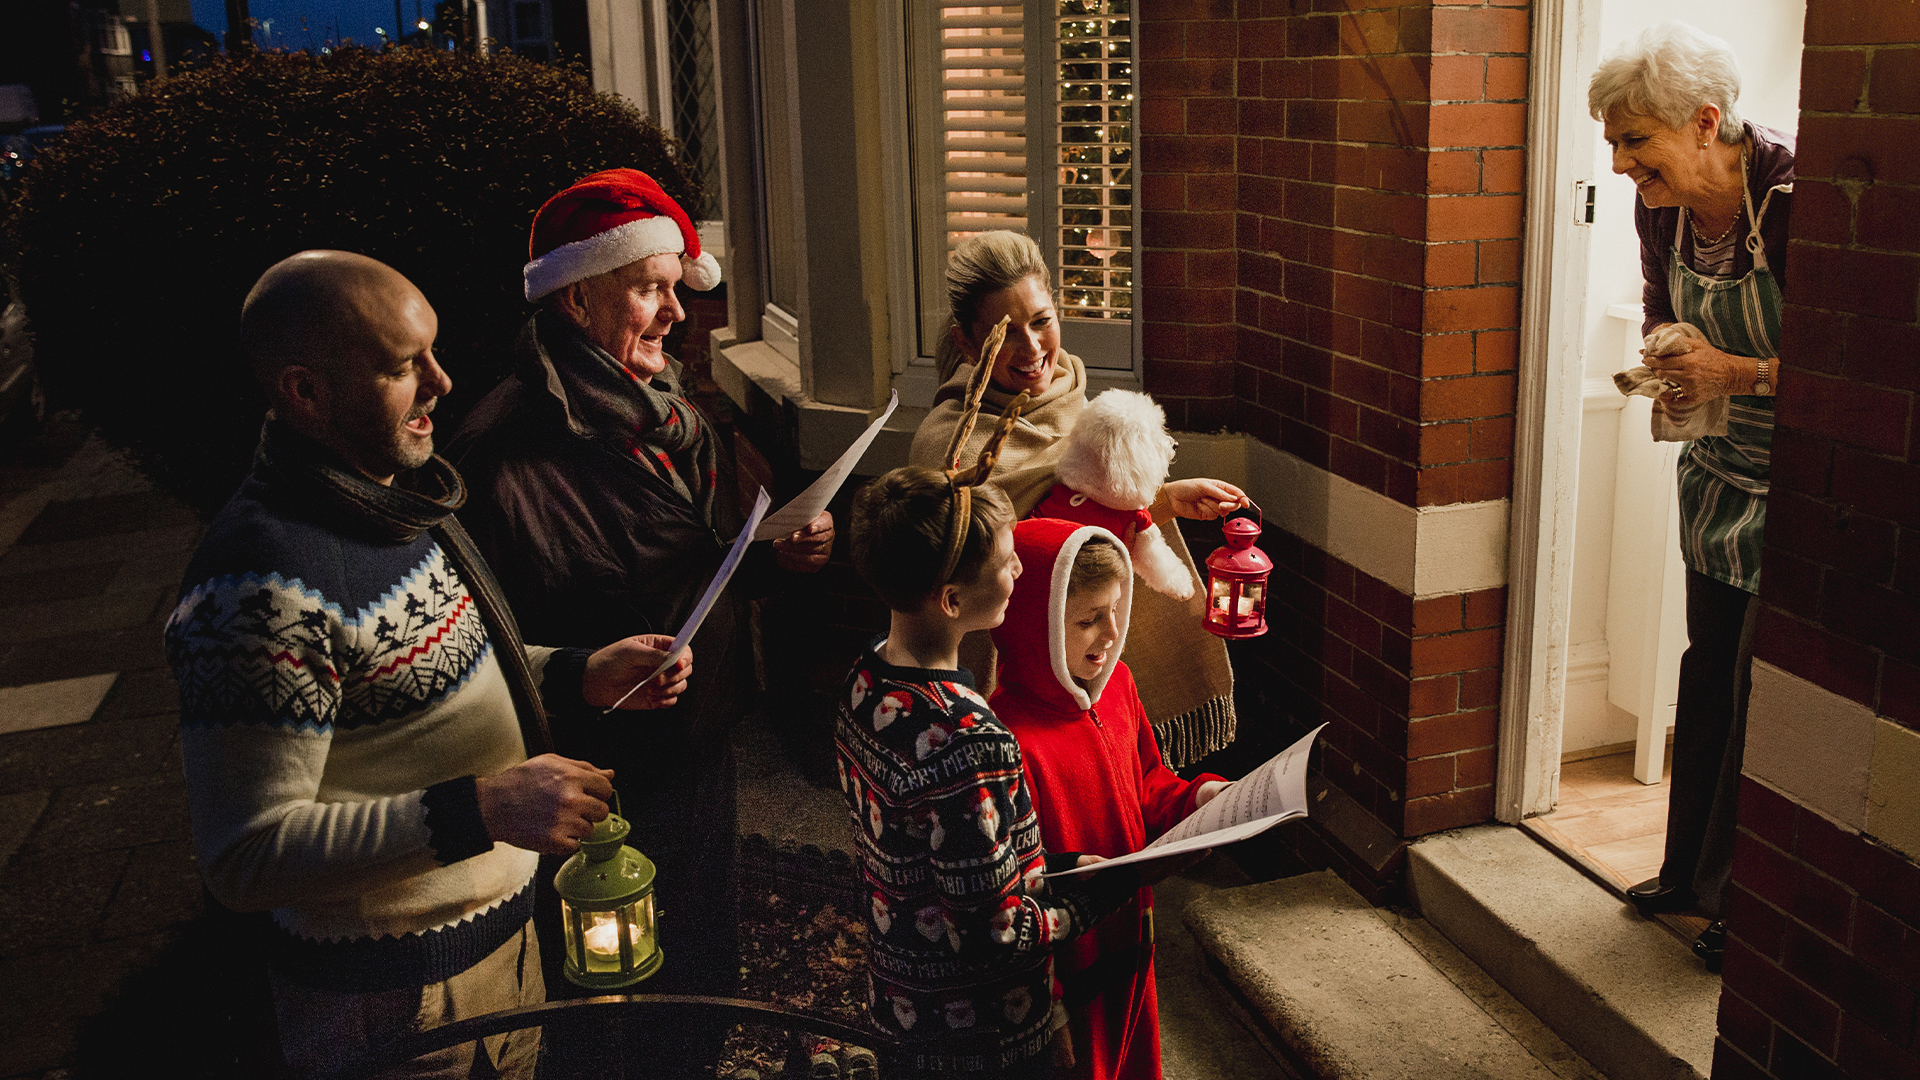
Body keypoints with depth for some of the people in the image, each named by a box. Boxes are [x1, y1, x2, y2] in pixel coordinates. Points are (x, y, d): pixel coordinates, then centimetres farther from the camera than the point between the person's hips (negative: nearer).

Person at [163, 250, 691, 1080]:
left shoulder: (397, 492, 1)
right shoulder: (260, 586, -29)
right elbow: (247, 856, -27)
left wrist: (581, 676, 0)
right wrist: (480, 810, -34)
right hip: (392, 1003, -8)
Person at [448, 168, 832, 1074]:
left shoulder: (671, 412, 4)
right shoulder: (507, 448, -23)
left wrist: (777, 554, -4)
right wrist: (589, 671, -31)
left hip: (700, 751, 8)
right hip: (600, 781, -7)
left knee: (704, 968, 26)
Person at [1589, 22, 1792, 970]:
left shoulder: (1797, 195, -26)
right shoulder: (1660, 207, -5)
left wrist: (1737, 372, -28)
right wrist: (1669, 372, -7)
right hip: (1722, 465, 7)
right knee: (1707, 670, 15)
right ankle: (1690, 870, 31)